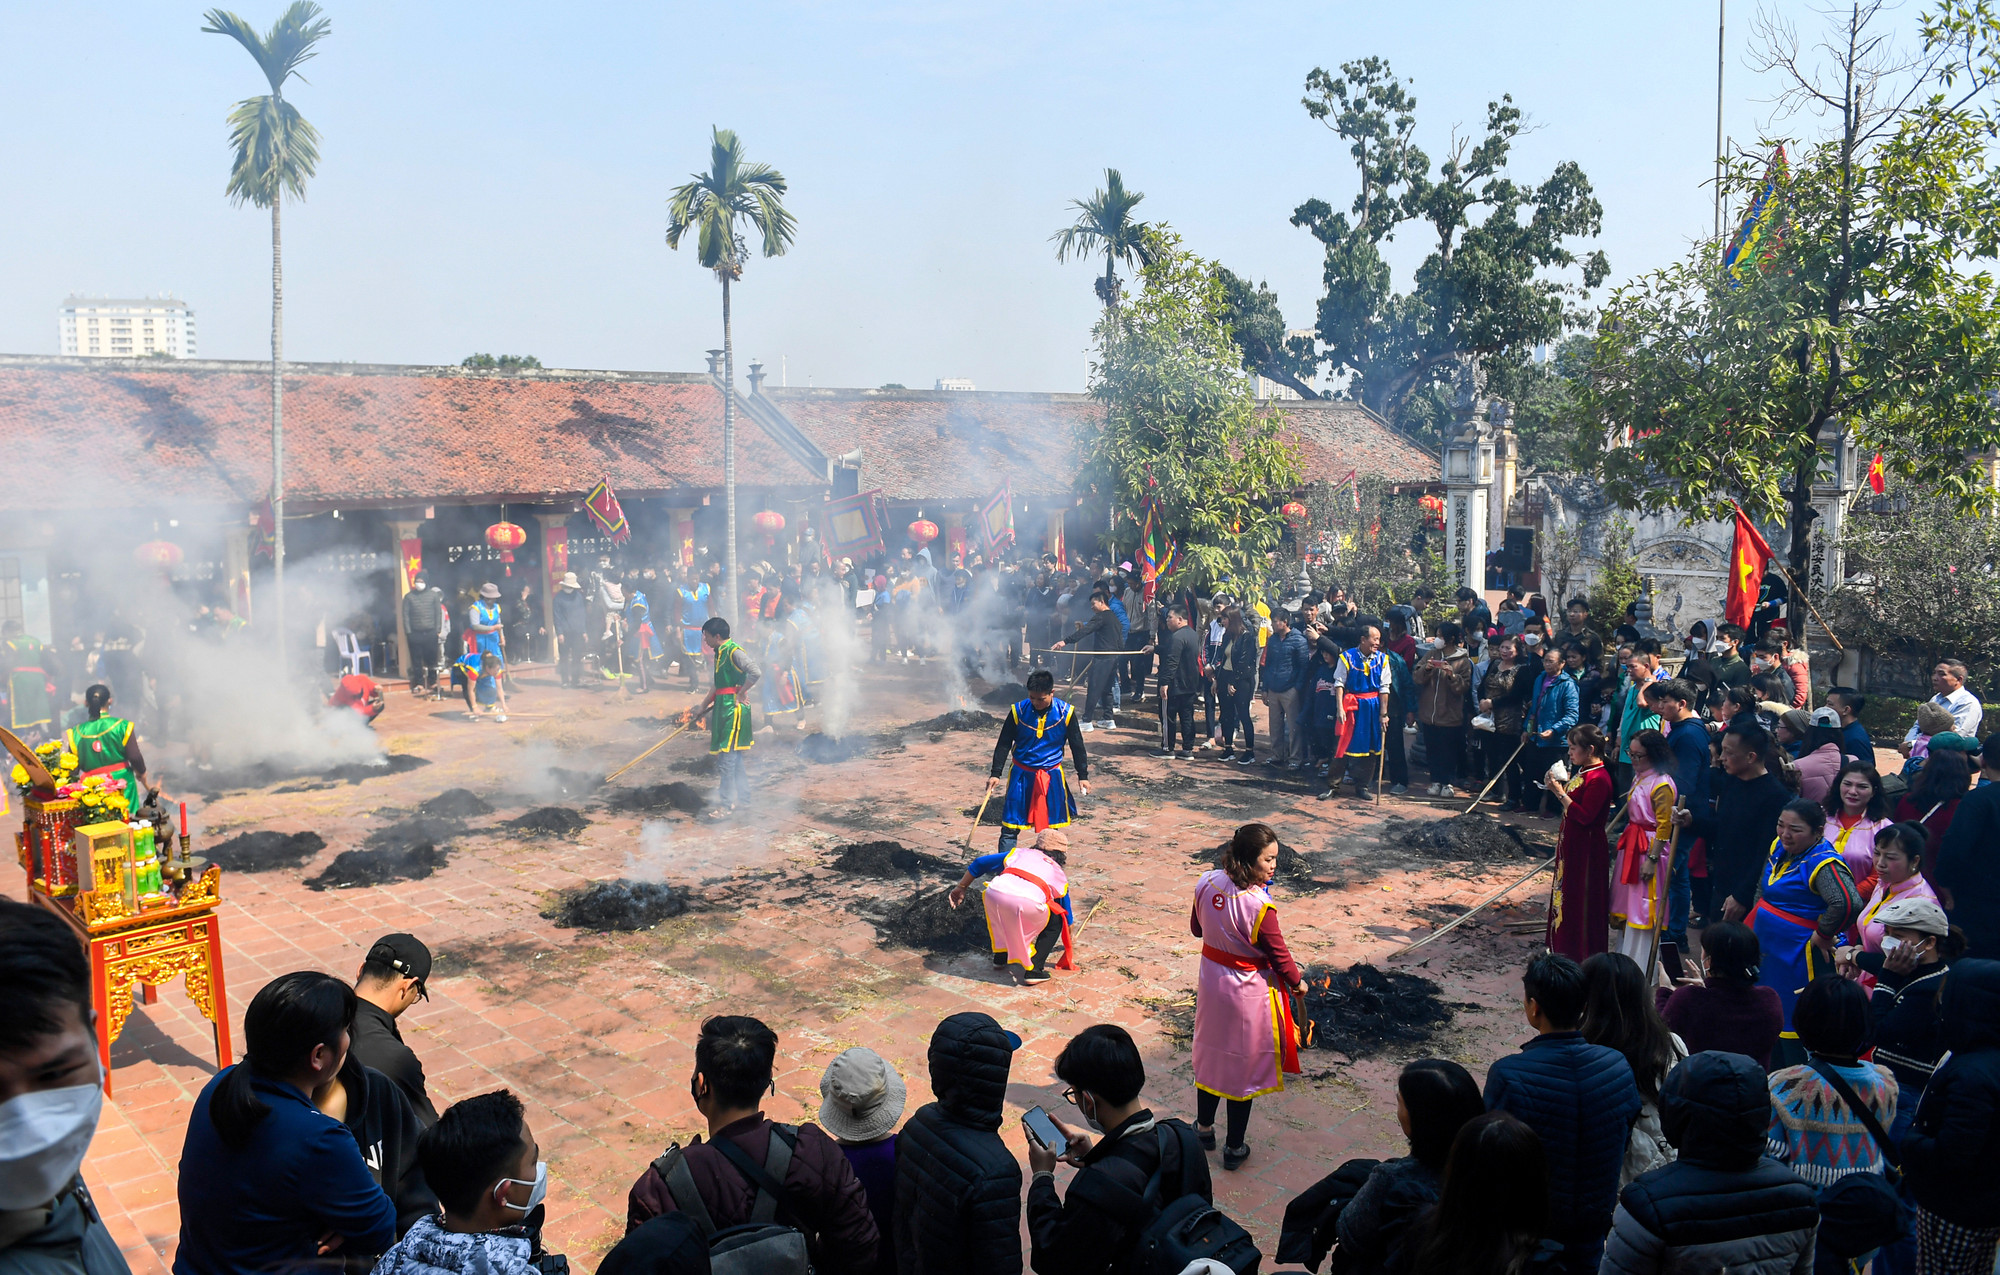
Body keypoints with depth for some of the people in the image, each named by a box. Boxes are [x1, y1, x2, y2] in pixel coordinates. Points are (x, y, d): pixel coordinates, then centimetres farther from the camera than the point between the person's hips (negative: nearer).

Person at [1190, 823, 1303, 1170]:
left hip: (1210, 980, 6)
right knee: (1244, 1065, 12)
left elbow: (1196, 928, 5)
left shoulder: (1207, 883, -11)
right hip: (1248, 991, -6)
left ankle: (1204, 1127, 42)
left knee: (1210, 1053, 24)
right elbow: (1279, 955, -17)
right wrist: (1297, 982, 2)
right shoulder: (1259, 907, -29)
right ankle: (1234, 1147, 26)